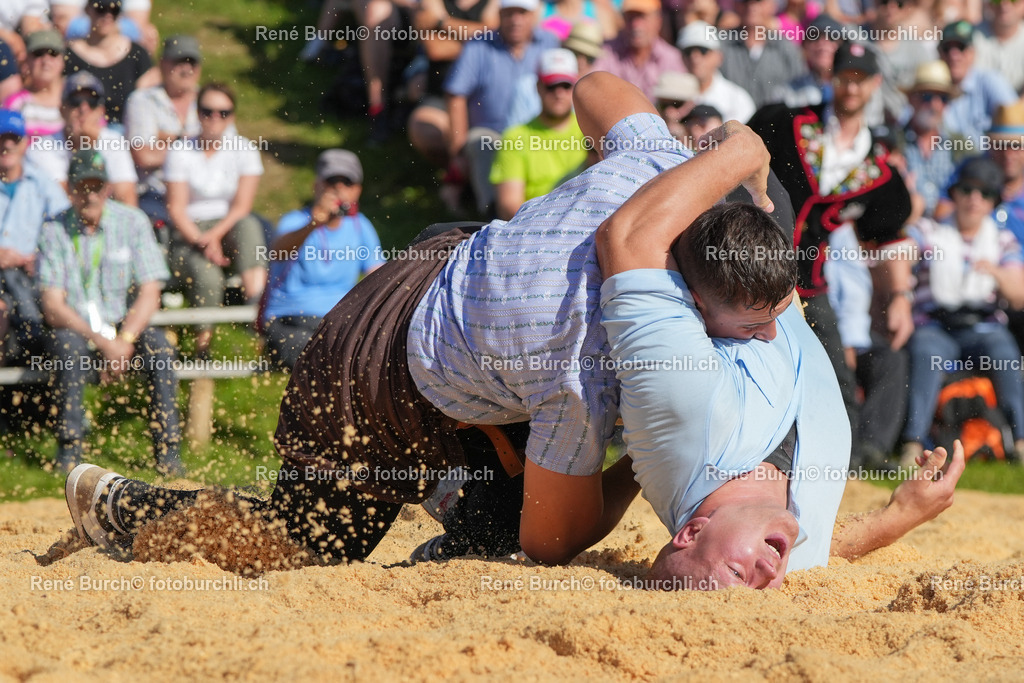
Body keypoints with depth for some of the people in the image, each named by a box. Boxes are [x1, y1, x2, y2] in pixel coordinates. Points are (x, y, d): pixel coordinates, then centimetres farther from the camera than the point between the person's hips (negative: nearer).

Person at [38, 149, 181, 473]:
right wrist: (102, 343, -23)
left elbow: (150, 294, -5)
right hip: (75, 328, -1)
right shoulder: (54, 231, -4)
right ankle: (69, 452, -31)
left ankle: (168, 452, -25)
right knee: (68, 346, -35)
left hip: (126, 326, 1)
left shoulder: (132, 222, -1)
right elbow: (53, 307, -10)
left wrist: (124, 342, -21)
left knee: (158, 345, -30)